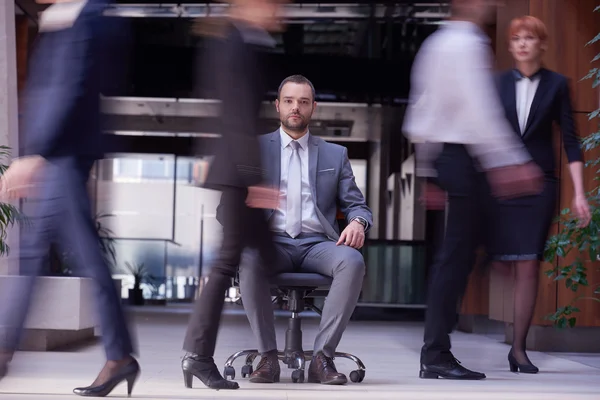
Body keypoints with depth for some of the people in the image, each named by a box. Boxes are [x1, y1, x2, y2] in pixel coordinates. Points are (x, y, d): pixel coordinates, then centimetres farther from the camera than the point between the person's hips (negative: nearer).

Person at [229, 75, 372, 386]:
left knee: (353, 262, -33)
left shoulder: (335, 154, 19)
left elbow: (357, 205, 15)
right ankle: (268, 357, -24)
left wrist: (357, 222, -11)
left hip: (317, 244, 1)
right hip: (273, 243, -1)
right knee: (249, 261, -37)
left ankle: (322, 357, -27)